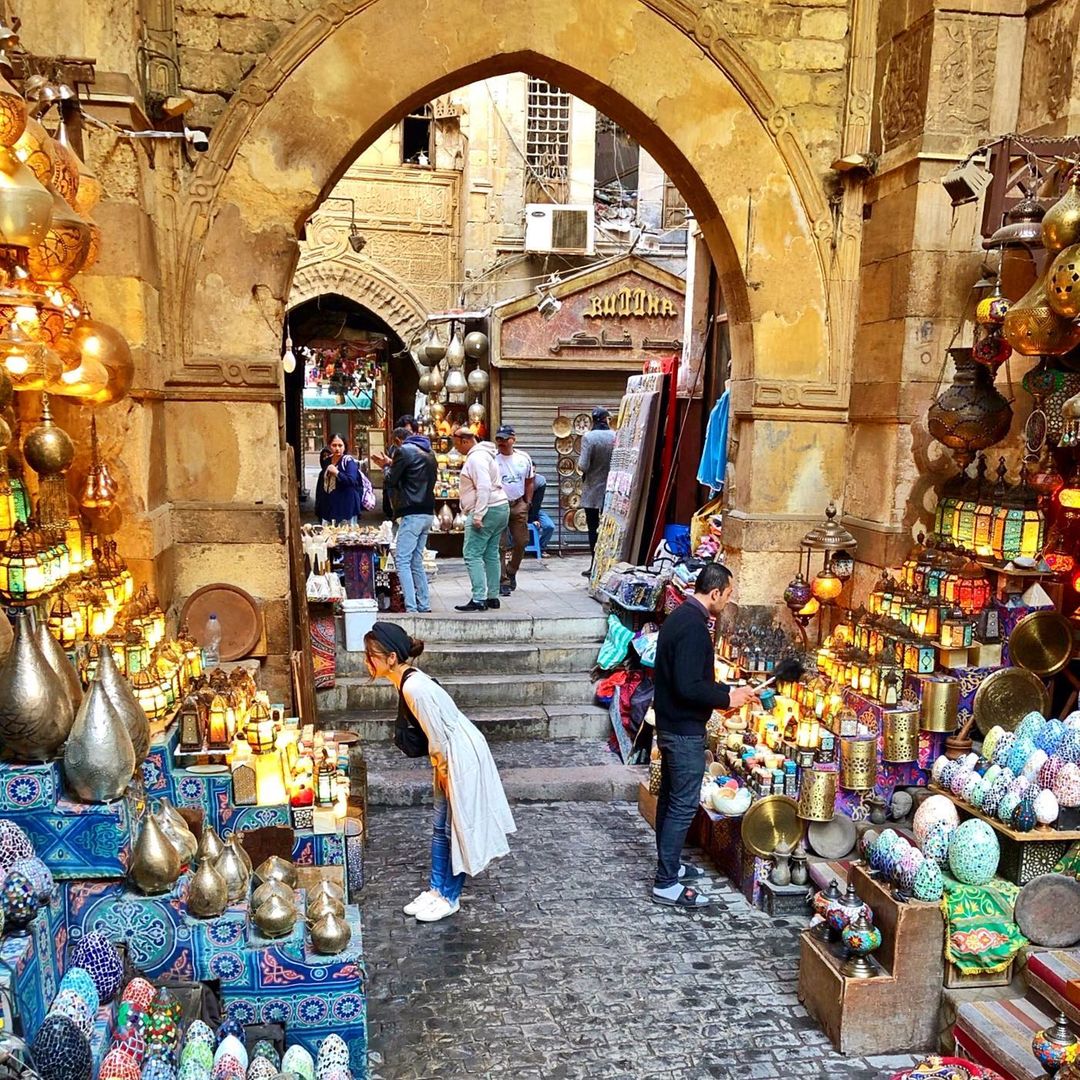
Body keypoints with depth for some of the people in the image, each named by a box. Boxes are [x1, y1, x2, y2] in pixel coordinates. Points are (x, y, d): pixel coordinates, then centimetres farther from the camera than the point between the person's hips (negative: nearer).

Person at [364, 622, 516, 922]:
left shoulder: (414, 688, -28)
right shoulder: (407, 681, 1)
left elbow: (438, 733, -22)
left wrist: (445, 771, -11)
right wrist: (441, 769, 15)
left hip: (461, 756, -9)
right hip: (449, 757, 9)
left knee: (457, 828, 5)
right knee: (441, 827, 16)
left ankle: (450, 897, 18)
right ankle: (436, 889, 27)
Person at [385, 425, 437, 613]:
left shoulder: (404, 451, -7)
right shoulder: (429, 453, 18)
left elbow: (391, 480, -6)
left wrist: (388, 468, 18)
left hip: (412, 514, -8)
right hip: (427, 513, 8)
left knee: (402, 561, -7)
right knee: (416, 561, 14)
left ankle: (411, 608, -14)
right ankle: (424, 606, 14)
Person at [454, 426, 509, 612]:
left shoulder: (476, 458, -13)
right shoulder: (482, 454, 19)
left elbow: (484, 488, -23)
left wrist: (477, 516, -24)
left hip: (487, 511, -11)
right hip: (500, 508, 11)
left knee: (472, 555, -10)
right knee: (491, 555, 13)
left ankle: (479, 600, -13)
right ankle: (493, 597, 17)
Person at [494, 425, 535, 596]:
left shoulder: (524, 458, 5)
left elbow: (530, 481, 15)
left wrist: (527, 502, 9)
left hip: (519, 505, 4)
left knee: (521, 541, 9)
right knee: (501, 545, -3)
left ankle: (511, 572, 31)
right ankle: (503, 581, 3)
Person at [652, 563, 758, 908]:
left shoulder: (681, 617, 9)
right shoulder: (694, 627, -23)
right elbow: (688, 687, -28)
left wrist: (729, 690, 13)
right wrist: (728, 699, -15)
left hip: (670, 725, 10)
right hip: (684, 730, -10)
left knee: (670, 798, 19)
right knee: (684, 805, -3)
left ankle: (668, 865, 32)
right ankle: (666, 885, 3)